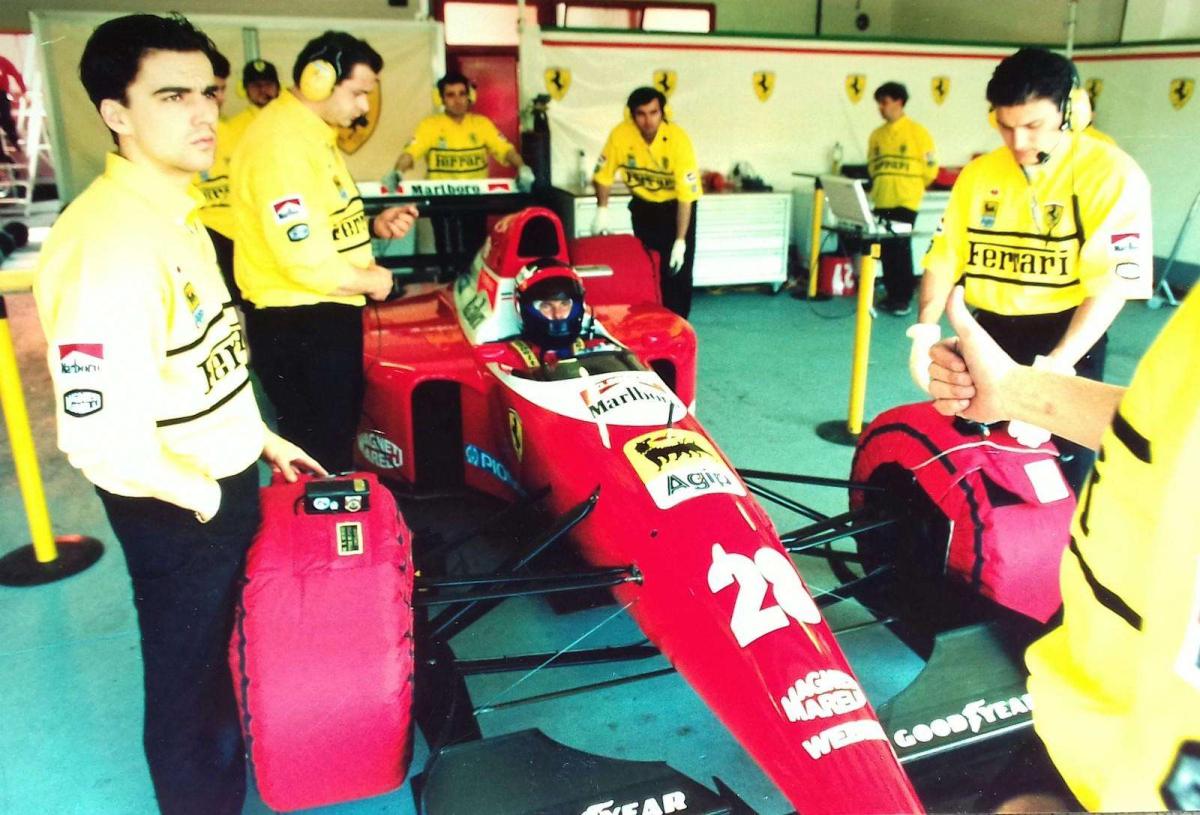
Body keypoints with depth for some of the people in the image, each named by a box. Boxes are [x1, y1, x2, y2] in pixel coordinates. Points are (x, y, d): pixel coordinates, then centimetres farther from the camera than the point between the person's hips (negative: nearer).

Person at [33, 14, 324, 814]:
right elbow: (101, 436, -32)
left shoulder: (176, 212, 4)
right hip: (176, 507, -10)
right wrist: (204, 498, -17)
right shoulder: (109, 243, -28)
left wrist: (259, 437, 14)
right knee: (187, 677, 13)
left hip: (225, 476, 10)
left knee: (226, 653, 28)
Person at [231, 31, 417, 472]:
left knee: (339, 432, 23)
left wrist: (375, 225, 3)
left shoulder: (313, 133, 12)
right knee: (320, 451, 4)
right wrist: (368, 280, -12)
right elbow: (303, 257, -28)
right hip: (297, 322, -10)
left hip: (326, 313, 10)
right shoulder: (280, 142, -22)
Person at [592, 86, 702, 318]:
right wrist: (602, 210, -15)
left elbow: (687, 195, -27)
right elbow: (603, 175, -5)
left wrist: (680, 242, -27)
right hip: (643, 207, 3)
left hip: (675, 206, -2)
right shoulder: (620, 134, -22)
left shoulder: (678, 139, -30)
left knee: (678, 272, -6)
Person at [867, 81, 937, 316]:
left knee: (901, 248, -7)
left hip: (905, 201, -5)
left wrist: (910, 186, 7)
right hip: (881, 201, 5)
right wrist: (882, 184, 12)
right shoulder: (877, 134, 9)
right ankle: (892, 296, 17)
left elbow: (930, 169, -2)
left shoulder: (918, 132, -5)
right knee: (886, 249, 7)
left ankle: (904, 298, 1)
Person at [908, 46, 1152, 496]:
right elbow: (944, 256, 5)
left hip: (1067, 341, -4)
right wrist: (926, 330, -11)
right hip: (989, 335, 4)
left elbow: (1111, 286, -17)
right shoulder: (978, 174, 2)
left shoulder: (1112, 174, -11)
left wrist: (1053, 369, -27)